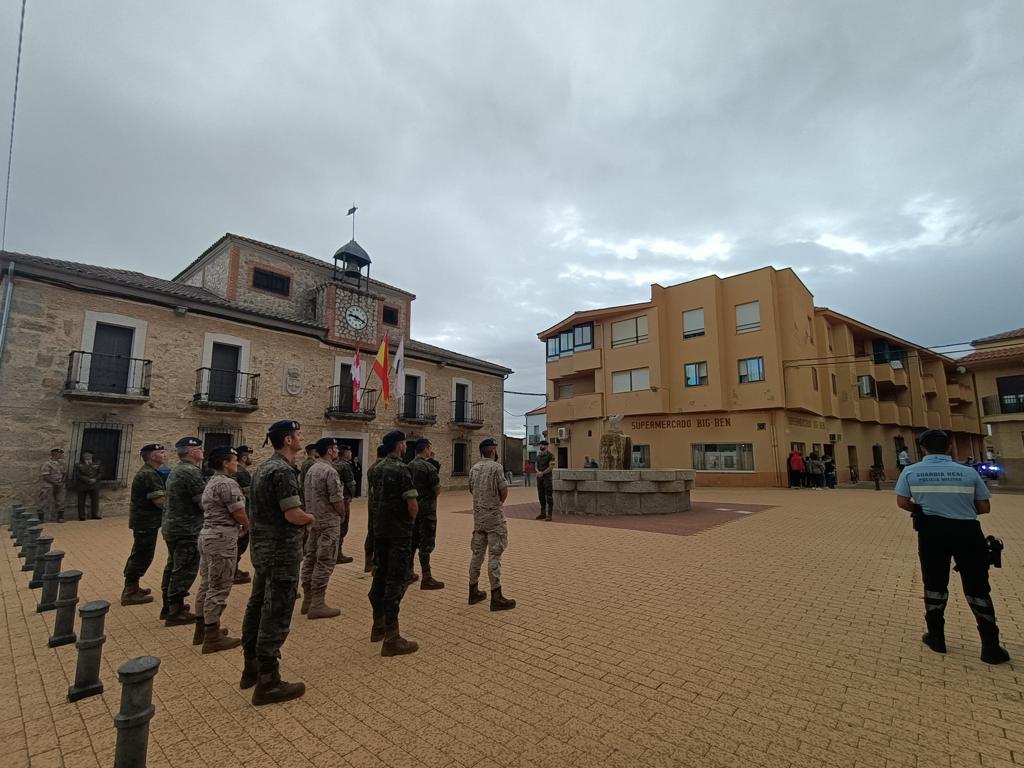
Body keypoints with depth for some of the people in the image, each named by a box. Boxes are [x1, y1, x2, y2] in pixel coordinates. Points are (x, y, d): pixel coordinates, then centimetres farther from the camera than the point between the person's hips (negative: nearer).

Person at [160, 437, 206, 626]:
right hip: (187, 530, -10)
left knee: (173, 567, 19)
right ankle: (176, 613, 6)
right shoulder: (191, 472, -20)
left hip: (171, 527, 10)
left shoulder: (175, 471, 12)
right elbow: (204, 503, -22)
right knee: (185, 570, -1)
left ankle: (168, 607, 29)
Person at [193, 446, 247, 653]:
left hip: (207, 534, 11)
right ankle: (212, 637, 6)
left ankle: (201, 630, 29)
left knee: (206, 585, 18)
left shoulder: (211, 482, 15)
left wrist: (237, 525, 8)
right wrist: (246, 527, 1)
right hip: (222, 539, -10)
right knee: (219, 588, -2)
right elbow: (239, 513, -18)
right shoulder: (228, 483, -18)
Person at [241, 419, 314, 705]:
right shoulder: (283, 471, -20)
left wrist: (302, 518, 9)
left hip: (262, 549, 10)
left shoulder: (263, 468, 11)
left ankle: (251, 669, 34)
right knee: (276, 616, -1)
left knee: (257, 607, 19)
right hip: (282, 551, -10)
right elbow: (294, 514, -25)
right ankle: (268, 683, 10)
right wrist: (311, 518, -6)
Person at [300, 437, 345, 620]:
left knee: (310, 559, 14)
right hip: (328, 522, -9)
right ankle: (317, 605, 3)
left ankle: (307, 600, 23)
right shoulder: (330, 471, -18)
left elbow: (309, 496, 14)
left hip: (312, 521, 9)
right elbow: (337, 500, -18)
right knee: (324, 563, -2)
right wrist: (342, 515, 0)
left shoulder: (311, 470, 10)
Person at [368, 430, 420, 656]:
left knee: (380, 576, 17)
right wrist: (412, 520, 0)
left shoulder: (379, 468, 7)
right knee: (395, 582, -3)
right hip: (399, 532, -8)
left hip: (380, 529, 8)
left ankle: (378, 627, 31)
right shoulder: (401, 469, -17)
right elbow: (412, 504, -21)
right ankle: (391, 639, 2)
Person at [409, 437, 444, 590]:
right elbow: (438, 489, -13)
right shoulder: (428, 467, -17)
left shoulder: (409, 466, 7)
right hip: (426, 509, -8)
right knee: (426, 544, -2)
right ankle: (426, 578, 2)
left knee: (412, 541, 17)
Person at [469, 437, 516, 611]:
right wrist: (500, 501, 5)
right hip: (494, 516, -7)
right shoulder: (496, 467, -14)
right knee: (494, 555, -3)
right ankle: (496, 597, 1)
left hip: (478, 516, 7)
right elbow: (504, 491, -17)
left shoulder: (474, 468, 7)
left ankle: (473, 591, 23)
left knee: (477, 553, 14)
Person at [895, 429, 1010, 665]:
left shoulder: (911, 471, -2)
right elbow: (984, 508, 3)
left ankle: (936, 637, 23)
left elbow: (902, 502, -3)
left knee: (934, 583, 14)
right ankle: (990, 646, 16)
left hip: (932, 530, 0)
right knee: (977, 587, 12)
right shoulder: (968, 472, 0)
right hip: (967, 531, 1)